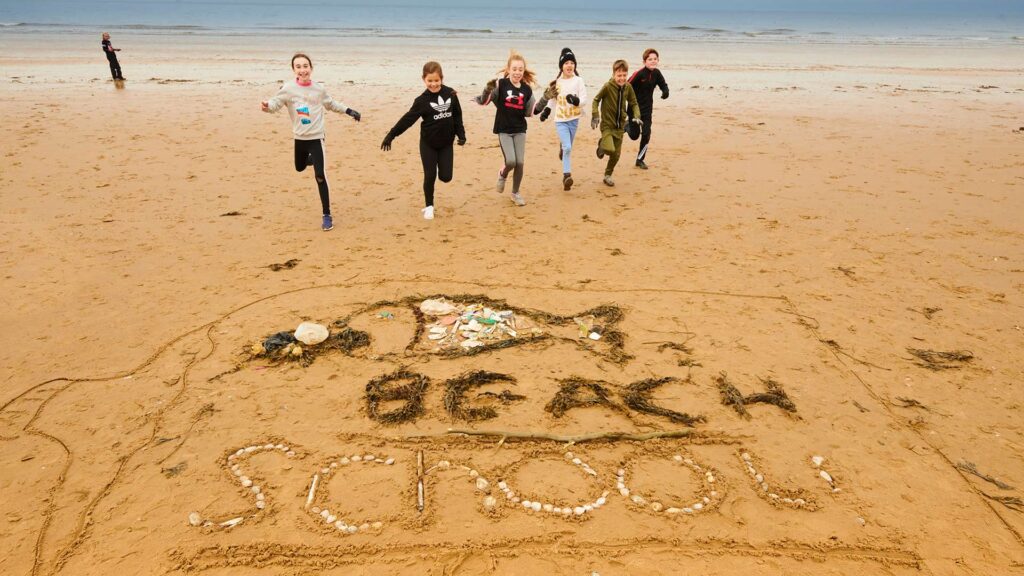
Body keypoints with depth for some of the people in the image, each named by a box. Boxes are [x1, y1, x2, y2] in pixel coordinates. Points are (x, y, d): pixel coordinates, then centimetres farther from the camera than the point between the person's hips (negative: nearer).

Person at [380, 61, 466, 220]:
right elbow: (408, 119, -12)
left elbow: (457, 116, 6)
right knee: (430, 176, 0)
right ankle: (429, 206, 18)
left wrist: (461, 134, 5)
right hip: (428, 143, -2)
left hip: (446, 143, 2)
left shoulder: (450, 94, -5)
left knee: (446, 176, -1)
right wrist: (390, 135, -16)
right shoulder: (422, 100, -11)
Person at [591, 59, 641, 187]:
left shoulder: (628, 87, -2)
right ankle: (601, 145, 12)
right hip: (607, 125, -5)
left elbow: (634, 103, 9)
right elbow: (596, 100, -3)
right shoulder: (607, 86, -15)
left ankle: (608, 175, 32)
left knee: (616, 155, 9)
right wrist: (595, 115, -14)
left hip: (620, 126, 5)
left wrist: (636, 116, -7)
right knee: (610, 150, -24)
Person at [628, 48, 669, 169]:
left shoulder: (657, 73, -1)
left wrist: (665, 91, -10)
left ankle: (640, 159, 19)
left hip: (647, 109, 5)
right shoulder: (639, 74, -18)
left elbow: (664, 84, 12)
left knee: (646, 134, 5)